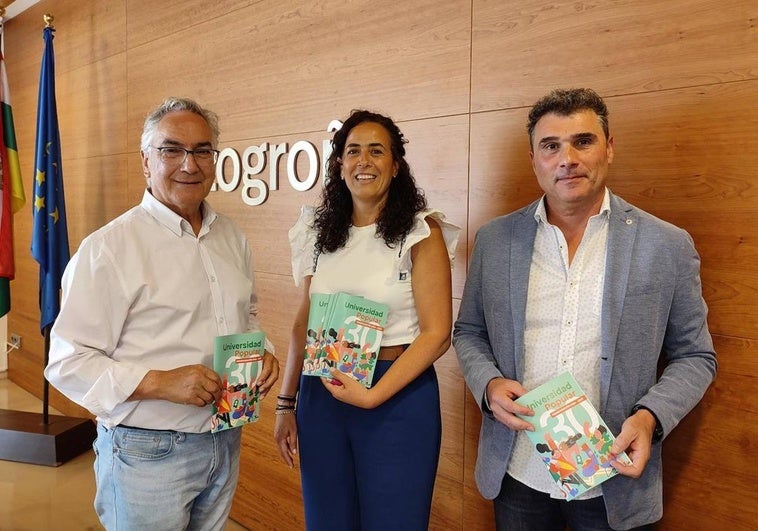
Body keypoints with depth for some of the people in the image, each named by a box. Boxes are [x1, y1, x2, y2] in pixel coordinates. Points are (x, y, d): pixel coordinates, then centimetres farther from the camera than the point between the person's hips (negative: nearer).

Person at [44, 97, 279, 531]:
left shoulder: (232, 237, 5)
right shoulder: (109, 248, -14)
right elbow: (67, 363, -14)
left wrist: (261, 351, -2)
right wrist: (160, 382, -26)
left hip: (225, 442, 6)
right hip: (147, 452, -6)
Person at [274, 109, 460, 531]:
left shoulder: (420, 231, -8)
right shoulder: (321, 232, 6)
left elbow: (437, 334, -12)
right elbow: (304, 322, 10)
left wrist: (373, 395, -19)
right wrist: (287, 402, 8)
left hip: (397, 397, -4)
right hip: (322, 394, 4)